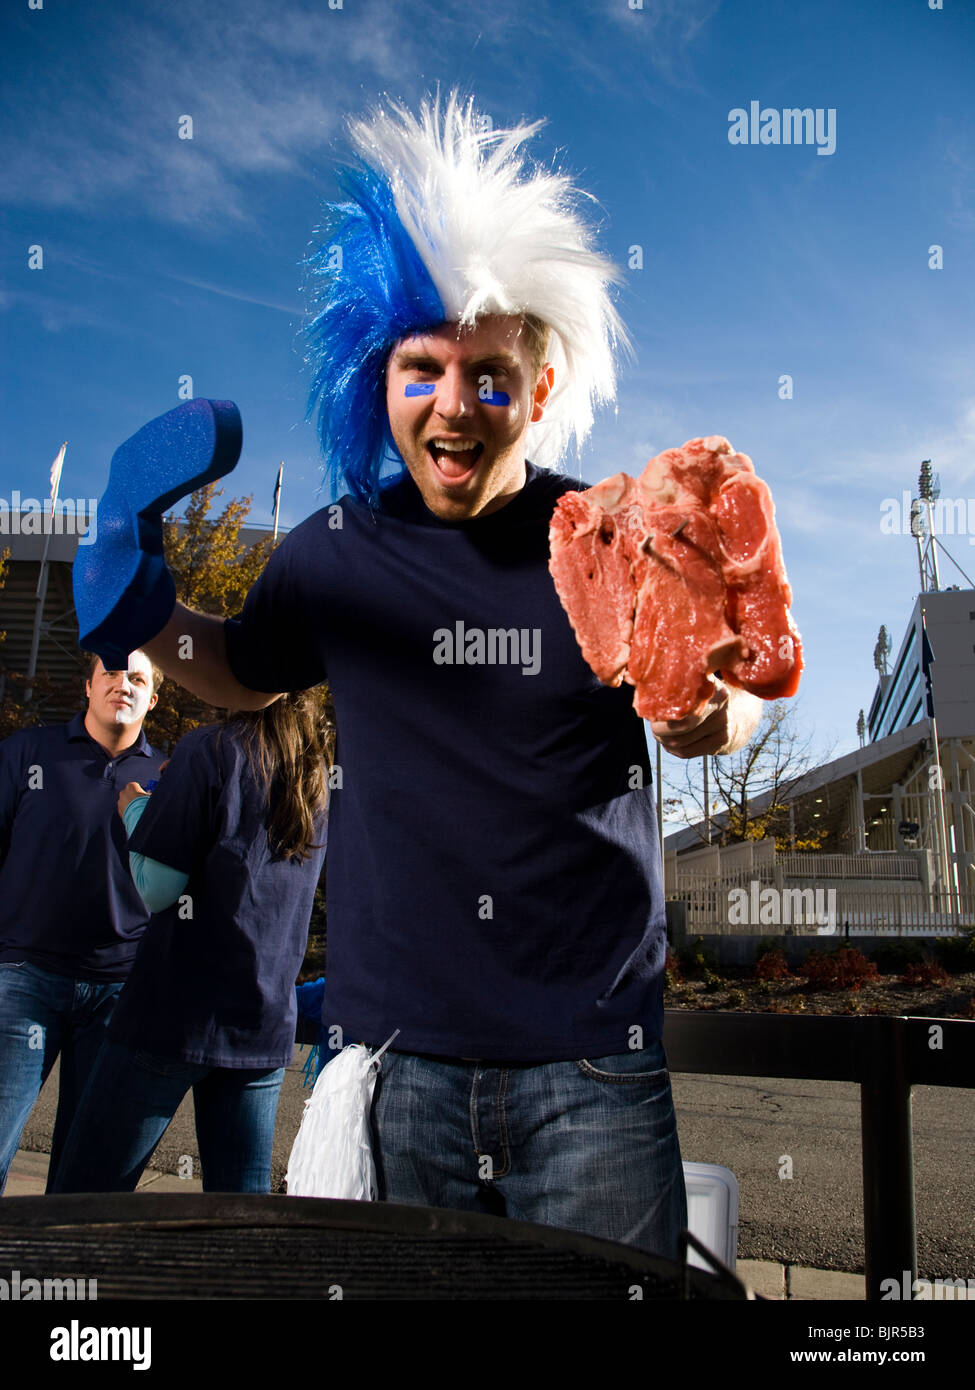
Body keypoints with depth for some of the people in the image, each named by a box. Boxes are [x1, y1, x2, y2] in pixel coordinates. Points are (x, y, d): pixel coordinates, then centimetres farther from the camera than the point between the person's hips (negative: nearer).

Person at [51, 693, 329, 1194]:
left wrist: (136, 809, 5)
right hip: (266, 1024, 6)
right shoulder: (315, 777, 10)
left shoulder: (209, 749, -9)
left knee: (83, 1195, 4)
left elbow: (156, 888, -12)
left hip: (177, 1015, -6)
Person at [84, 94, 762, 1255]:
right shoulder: (334, 552, 1)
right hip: (392, 1049, 2)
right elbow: (244, 672, 20)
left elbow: (724, 717, 7)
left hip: (592, 1063, -1)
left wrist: (717, 711, -17)